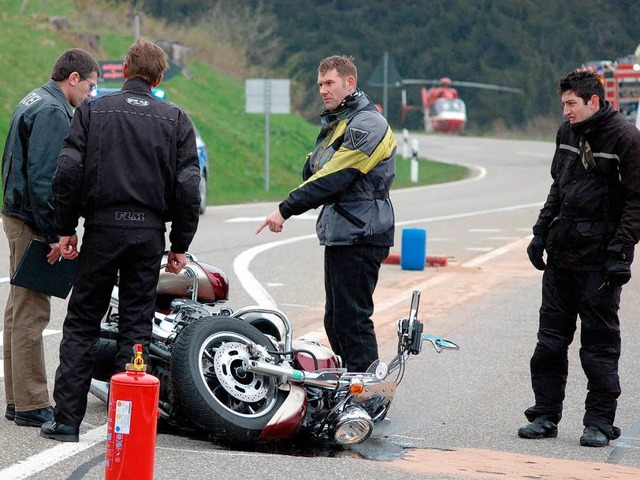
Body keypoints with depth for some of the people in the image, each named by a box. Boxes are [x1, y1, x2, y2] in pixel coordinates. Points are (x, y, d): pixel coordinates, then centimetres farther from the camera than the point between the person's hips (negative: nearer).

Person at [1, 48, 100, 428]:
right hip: (34, 224, -11)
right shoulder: (52, 111, -15)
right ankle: (32, 406, -4)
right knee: (31, 313, -7)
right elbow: (43, 178, -23)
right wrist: (54, 235, -21)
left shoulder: (33, 104, 17)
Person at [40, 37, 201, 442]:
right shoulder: (175, 120, 2)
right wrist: (180, 245, 4)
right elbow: (188, 186, -3)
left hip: (102, 229, 0)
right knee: (137, 325, 7)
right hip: (149, 232, 1)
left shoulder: (93, 110, 0)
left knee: (81, 324, 7)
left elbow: (68, 172, -7)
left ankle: (67, 418, 4)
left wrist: (66, 229, 2)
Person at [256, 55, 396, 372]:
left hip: (360, 236, -10)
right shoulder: (334, 123, 19)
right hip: (339, 235, 10)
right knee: (336, 320, 13)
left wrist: (286, 209, -21)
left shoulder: (366, 125, -13)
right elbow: (312, 172, 16)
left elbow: (333, 179, -21)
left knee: (352, 318, -10)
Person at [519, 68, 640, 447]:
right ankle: (545, 415, 16)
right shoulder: (568, 132, 10)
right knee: (551, 339, 8)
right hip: (561, 254, 7)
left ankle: (600, 422, 9)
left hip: (599, 259, -6)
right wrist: (542, 232, 14)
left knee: (600, 342, 1)